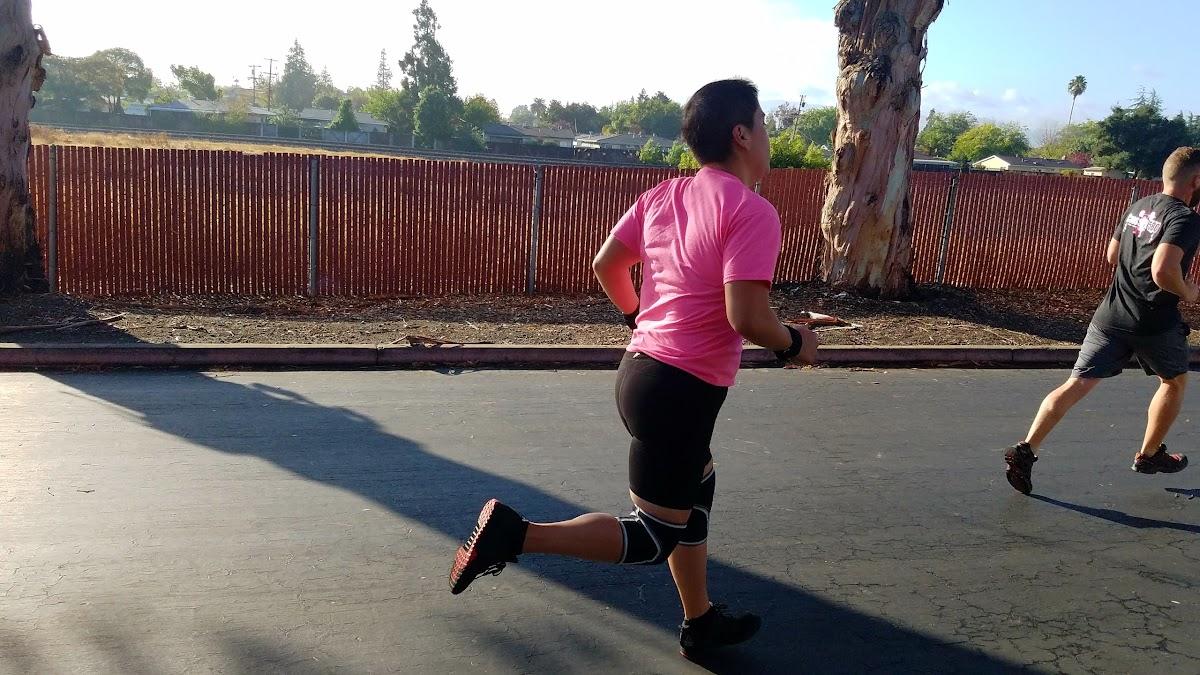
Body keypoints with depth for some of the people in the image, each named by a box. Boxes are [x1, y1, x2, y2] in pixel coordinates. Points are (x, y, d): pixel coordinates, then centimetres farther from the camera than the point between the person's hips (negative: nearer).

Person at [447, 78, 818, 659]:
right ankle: (514, 534, -5)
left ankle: (700, 623, 37)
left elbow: (605, 265, 12)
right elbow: (745, 316, -24)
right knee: (652, 538, 4)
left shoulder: (662, 196, 7)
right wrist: (794, 344, -4)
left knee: (697, 493, 25)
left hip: (642, 369, 9)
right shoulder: (752, 211, -16)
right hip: (681, 391, -9)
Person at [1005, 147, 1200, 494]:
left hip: (1110, 315, 6)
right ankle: (1149, 454, 32)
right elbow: (1163, 271, -26)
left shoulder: (1139, 206, 11)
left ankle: (1026, 449, -14)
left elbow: (1112, 255, 21)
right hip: (1155, 322, -6)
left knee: (1077, 384, 0)